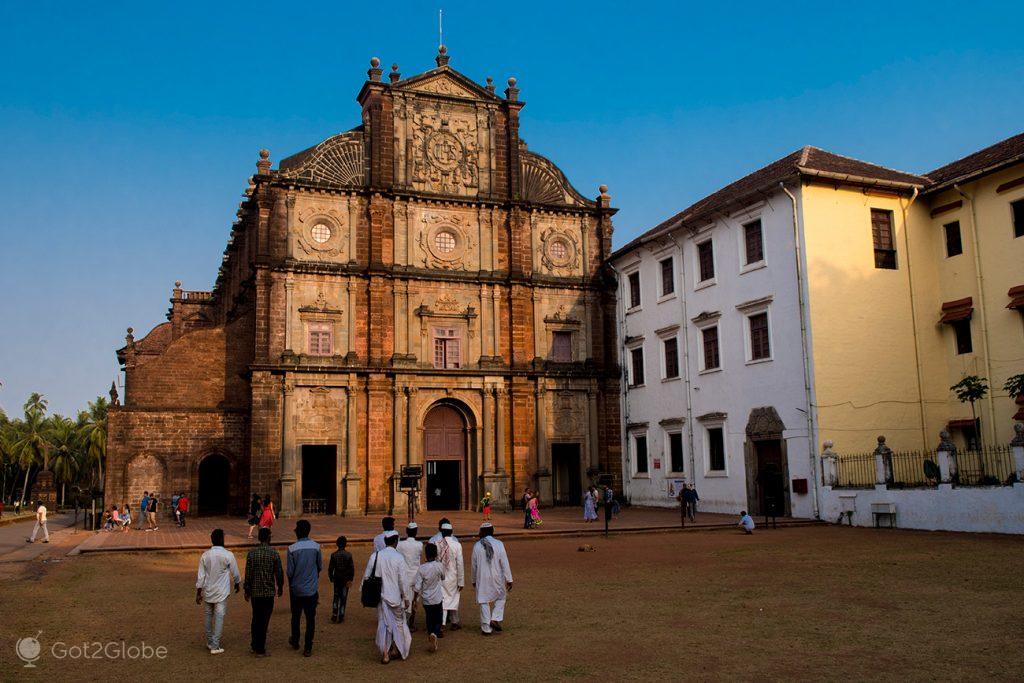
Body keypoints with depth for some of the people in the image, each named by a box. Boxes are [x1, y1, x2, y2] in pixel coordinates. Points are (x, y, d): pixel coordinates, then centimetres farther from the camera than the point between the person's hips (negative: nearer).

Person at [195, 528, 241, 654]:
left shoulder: (205, 555, -5)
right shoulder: (228, 555, -12)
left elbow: (201, 576, -2)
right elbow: (235, 573, 0)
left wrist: (198, 593, 6)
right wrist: (237, 584, 19)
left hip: (207, 592, 3)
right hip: (221, 592, -3)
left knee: (208, 616, 17)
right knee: (219, 617, 1)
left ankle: (209, 642, 29)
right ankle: (215, 646, 0)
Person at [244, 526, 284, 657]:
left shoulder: (251, 553, -3)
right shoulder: (274, 553, -9)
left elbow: (248, 573, -2)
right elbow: (279, 573, -5)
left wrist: (247, 590, 8)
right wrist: (280, 587, 10)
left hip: (255, 592, 3)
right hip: (268, 592, -3)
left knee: (256, 619, 18)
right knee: (264, 621, 3)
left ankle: (254, 645, 24)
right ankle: (260, 649, 6)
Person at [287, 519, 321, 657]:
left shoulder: (292, 548, -14)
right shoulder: (316, 546, -7)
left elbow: (290, 571, -9)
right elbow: (320, 567, 4)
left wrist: (290, 584, 9)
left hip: (296, 589, 0)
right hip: (312, 589, 0)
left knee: (295, 616, 20)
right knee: (310, 618, 6)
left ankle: (295, 642, 36)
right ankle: (308, 648, 7)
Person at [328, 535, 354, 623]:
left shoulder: (333, 555, -7)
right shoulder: (348, 555, -10)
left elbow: (330, 568, -2)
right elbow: (352, 568, -9)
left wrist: (331, 578, 10)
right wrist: (350, 579, -1)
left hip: (337, 579, 1)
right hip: (345, 579, -1)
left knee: (336, 597, 16)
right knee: (343, 598, 8)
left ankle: (334, 615, 7)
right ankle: (341, 617, 9)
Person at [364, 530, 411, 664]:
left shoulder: (375, 556, -2)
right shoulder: (398, 557, -12)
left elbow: (366, 576, 1)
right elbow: (402, 581, -11)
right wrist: (406, 598, -2)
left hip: (380, 596, 3)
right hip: (395, 596, -3)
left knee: (383, 623, 10)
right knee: (398, 622, 17)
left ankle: (385, 653, 6)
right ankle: (396, 649, 27)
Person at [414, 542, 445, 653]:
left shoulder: (421, 568, -14)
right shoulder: (439, 566, -13)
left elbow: (417, 587, -12)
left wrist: (414, 600, 0)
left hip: (426, 599, 1)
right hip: (437, 599, -1)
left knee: (429, 619, 19)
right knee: (438, 620, 6)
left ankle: (431, 634, 27)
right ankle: (435, 634, -19)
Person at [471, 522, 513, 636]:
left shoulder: (477, 546, -4)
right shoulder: (499, 544, -10)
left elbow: (474, 565, 4)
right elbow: (504, 563, -9)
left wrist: (474, 580, 17)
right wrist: (509, 579, -3)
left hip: (482, 579, 1)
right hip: (497, 578, -1)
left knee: (484, 602, 9)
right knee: (501, 598, 20)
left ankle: (486, 628, 14)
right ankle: (495, 619, 5)